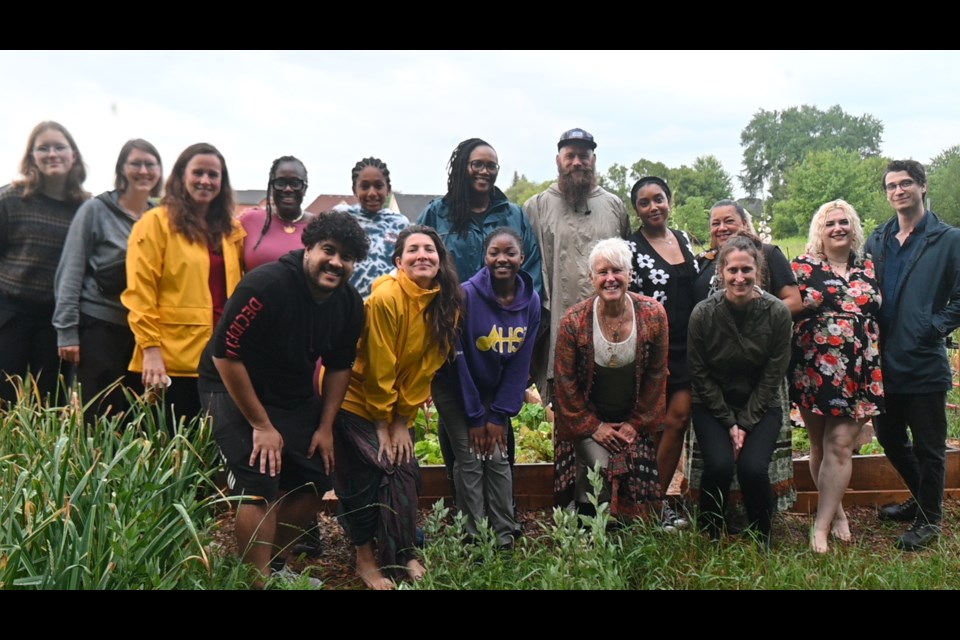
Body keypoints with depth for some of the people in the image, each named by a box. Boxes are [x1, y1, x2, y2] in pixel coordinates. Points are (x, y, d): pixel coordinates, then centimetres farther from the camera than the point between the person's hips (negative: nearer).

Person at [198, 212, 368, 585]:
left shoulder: (350, 304, -7)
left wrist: (325, 427, -1)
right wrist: (261, 425, -22)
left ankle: (276, 565, 27)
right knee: (260, 483, -19)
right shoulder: (267, 285, -28)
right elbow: (225, 355, -26)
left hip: (294, 396, 7)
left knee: (316, 479, 7)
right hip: (234, 388, -7)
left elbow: (339, 366, 6)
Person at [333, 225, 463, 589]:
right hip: (355, 397, -5)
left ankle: (404, 554, 21)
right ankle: (365, 559, 12)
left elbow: (425, 367, -5)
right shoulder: (386, 297, -25)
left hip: (397, 404, 5)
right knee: (370, 474, -7)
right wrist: (381, 423, -13)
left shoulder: (446, 305, -7)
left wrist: (402, 421, -5)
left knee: (405, 473, 3)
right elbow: (378, 367, -20)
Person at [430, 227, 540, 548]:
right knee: (470, 459, -7)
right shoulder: (467, 295, -22)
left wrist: (499, 415, -9)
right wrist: (475, 416, -14)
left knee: (498, 459, 0)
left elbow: (520, 363, -6)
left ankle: (505, 537, 11)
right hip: (456, 390, -3)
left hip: (495, 392, 4)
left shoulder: (531, 301, -10)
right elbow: (459, 359, -19)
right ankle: (473, 539, 4)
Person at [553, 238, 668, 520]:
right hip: (589, 419, -2)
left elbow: (656, 374, -1)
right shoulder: (573, 321, -17)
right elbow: (565, 381, -8)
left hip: (634, 420, 2)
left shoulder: (653, 314, -11)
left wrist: (637, 423, 0)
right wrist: (592, 426, -6)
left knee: (640, 473, -11)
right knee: (601, 468, -21)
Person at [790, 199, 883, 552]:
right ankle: (836, 510, 29)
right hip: (814, 370, -1)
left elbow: (880, 313, 15)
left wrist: (879, 366, 11)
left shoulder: (868, 267, 11)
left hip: (858, 372, 2)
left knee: (841, 445, -5)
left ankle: (822, 526, -1)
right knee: (820, 446, 9)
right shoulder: (803, 267, 2)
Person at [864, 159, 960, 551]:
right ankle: (924, 500, 39)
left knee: (928, 446, 6)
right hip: (884, 362, 6)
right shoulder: (877, 240, 10)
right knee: (890, 439, 17)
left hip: (925, 364, -5)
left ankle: (928, 520, 24)